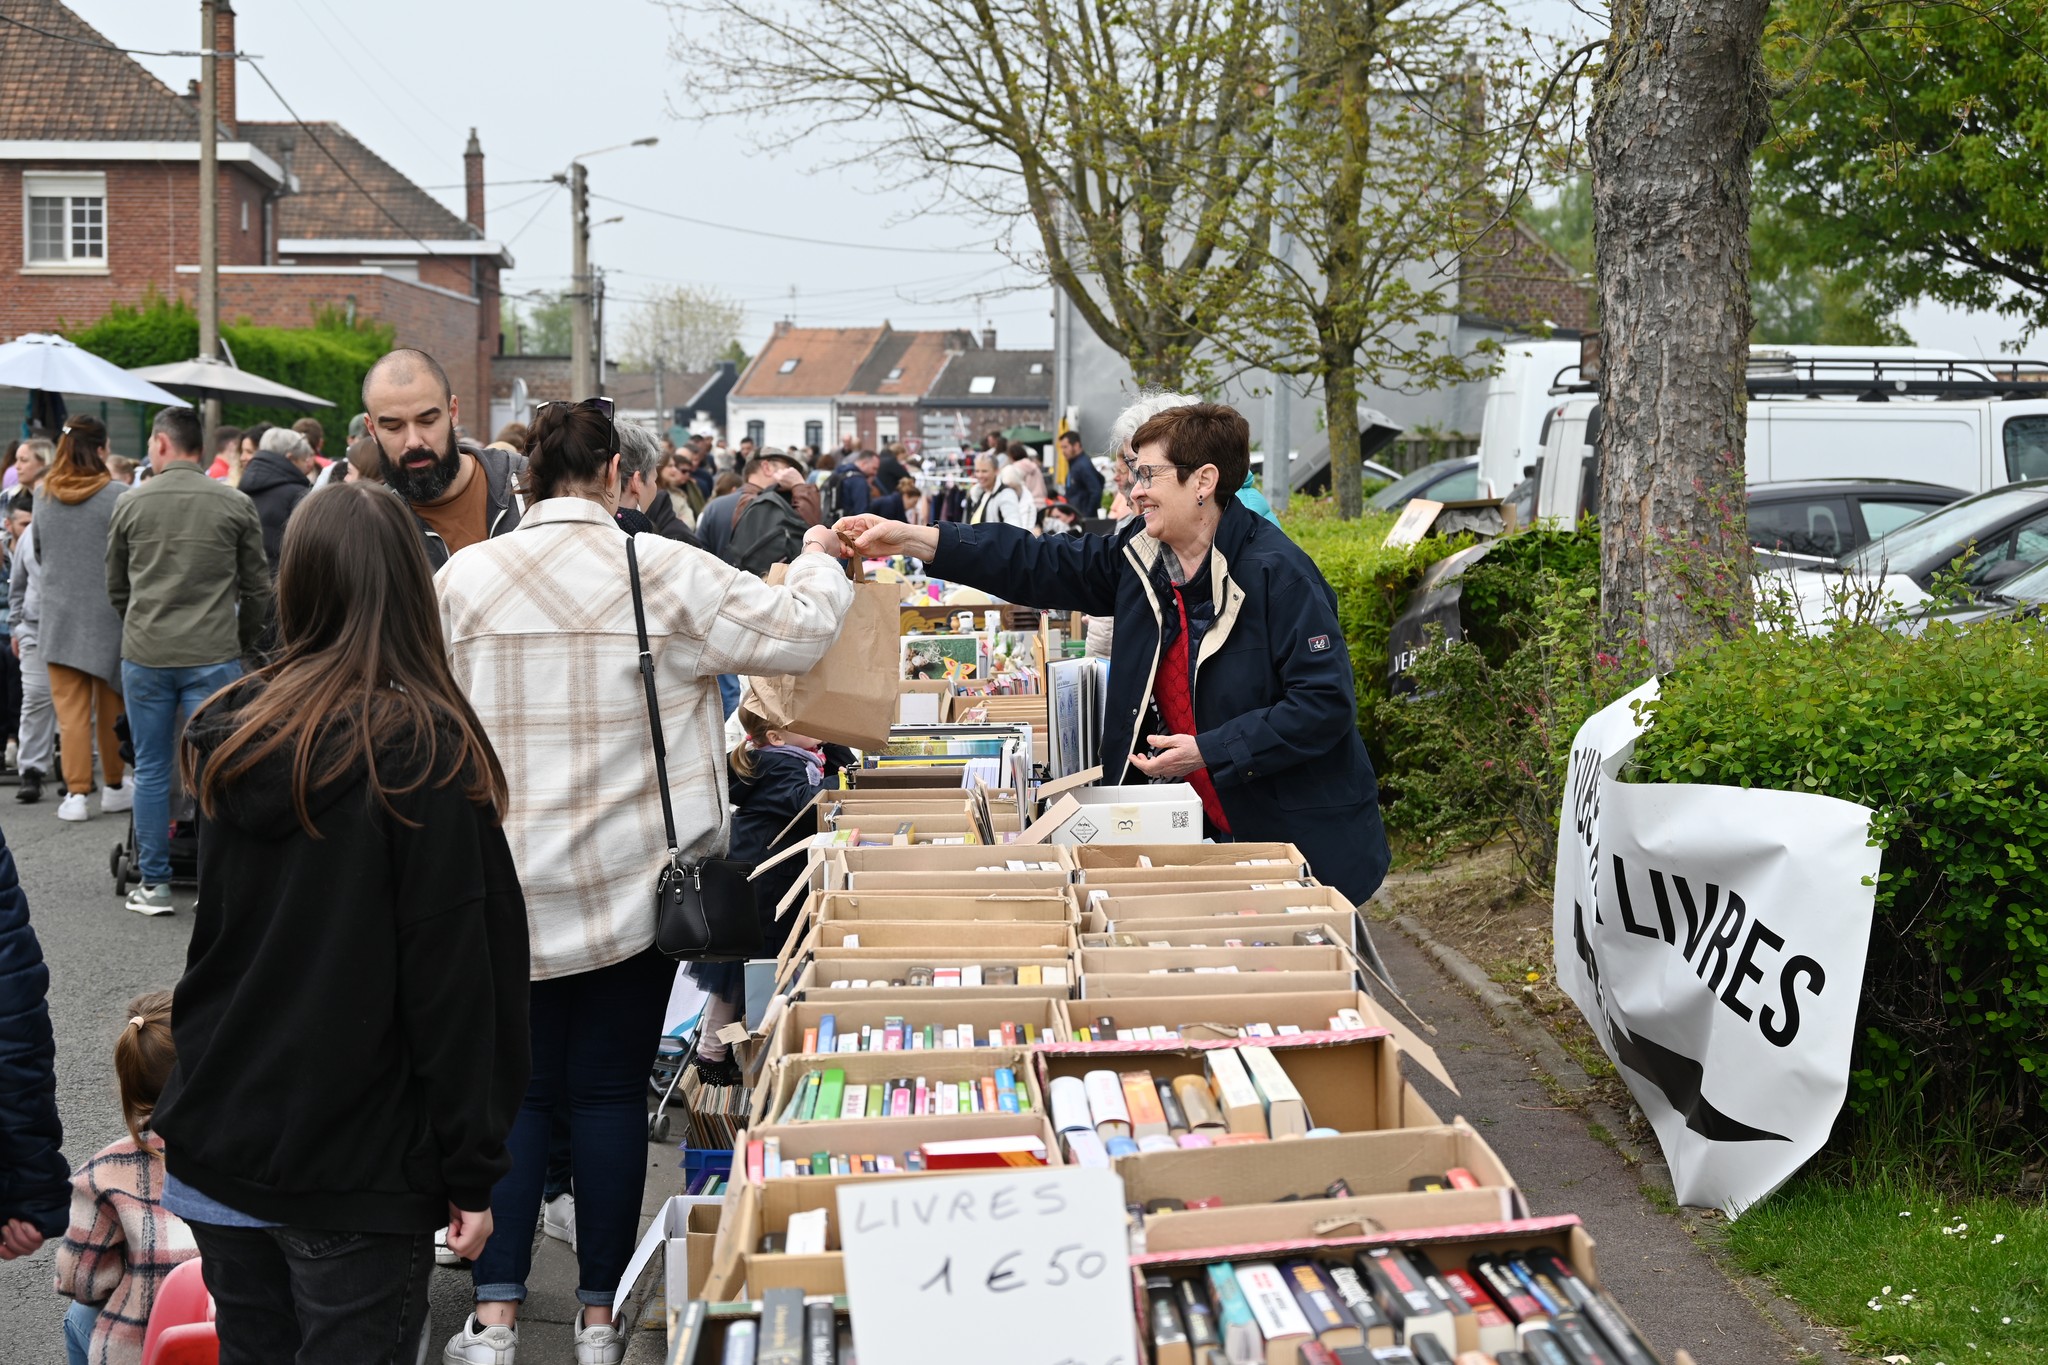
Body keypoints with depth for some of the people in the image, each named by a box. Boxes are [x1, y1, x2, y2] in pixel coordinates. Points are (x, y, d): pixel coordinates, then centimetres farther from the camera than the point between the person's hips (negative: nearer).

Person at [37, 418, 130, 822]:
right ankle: (115, 787, 23)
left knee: (70, 709, 4)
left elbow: (38, 552, 15)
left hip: (59, 617, 2)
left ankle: (76, 793, 0)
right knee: (112, 705, 12)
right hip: (108, 615, -2)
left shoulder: (44, 497, 2)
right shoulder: (117, 495, -13)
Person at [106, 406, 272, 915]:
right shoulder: (235, 505, -1)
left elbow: (115, 588, 11)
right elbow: (257, 587, 3)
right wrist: (244, 642, 18)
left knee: (150, 771, 8)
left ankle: (153, 884, 12)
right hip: (214, 657, -1)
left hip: (144, 657, 1)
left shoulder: (130, 505, 2)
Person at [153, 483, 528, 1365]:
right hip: (355, 1174, -5)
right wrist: (473, 1170, -9)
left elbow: (220, 931, 12)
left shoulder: (225, 738, 2)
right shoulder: (426, 750, -15)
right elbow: (458, 976, -14)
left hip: (214, 1144, 6)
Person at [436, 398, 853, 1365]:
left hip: (508, 886, 1)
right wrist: (819, 560, 14)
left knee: (515, 1090, 10)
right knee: (611, 1090, 9)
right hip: (633, 884, -1)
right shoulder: (666, 573, -9)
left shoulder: (464, 577, -4)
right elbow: (798, 633, -6)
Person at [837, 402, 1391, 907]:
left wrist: (1209, 752, -23)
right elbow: (1039, 565, 5)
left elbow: (1325, 703, -22)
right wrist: (913, 540, -3)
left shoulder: (1277, 573, -19)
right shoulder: (1139, 554, 3)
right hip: (1202, 832, 6)